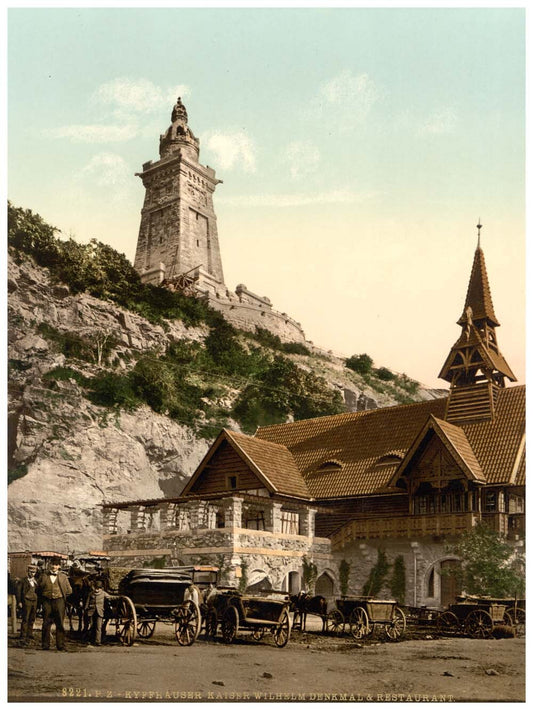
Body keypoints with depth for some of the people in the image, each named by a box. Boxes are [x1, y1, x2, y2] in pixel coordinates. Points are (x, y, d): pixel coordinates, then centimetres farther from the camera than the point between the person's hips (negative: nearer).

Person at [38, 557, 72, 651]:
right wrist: (43, 596, 6)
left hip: (59, 601, 0)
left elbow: (69, 590, 12)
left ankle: (61, 645, 5)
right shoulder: (44, 575, 7)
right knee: (46, 624, 2)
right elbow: (39, 588, 14)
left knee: (60, 624, 0)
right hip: (47, 601, 0)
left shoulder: (63, 577, 7)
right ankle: (45, 645, 9)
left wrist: (62, 596, 7)